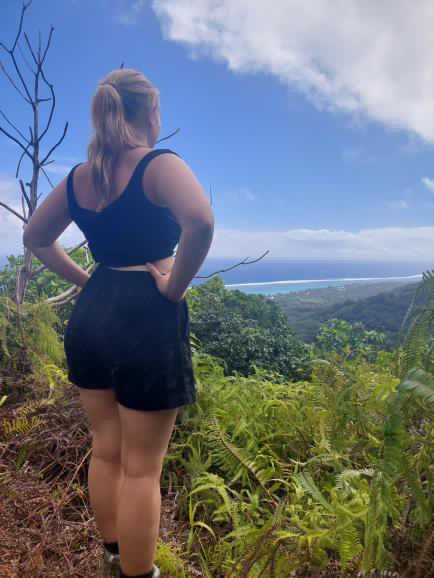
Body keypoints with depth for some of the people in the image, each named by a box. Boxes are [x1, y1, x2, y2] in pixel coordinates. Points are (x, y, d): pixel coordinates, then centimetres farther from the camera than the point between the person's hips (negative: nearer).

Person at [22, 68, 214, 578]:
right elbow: (200, 221, -32)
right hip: (147, 318, -7)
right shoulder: (159, 165, -12)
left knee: (105, 450, 23)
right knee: (141, 466, 8)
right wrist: (175, 287, -19)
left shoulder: (77, 177, 8)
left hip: (91, 313, 8)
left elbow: (34, 236, 20)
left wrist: (83, 280, 15)